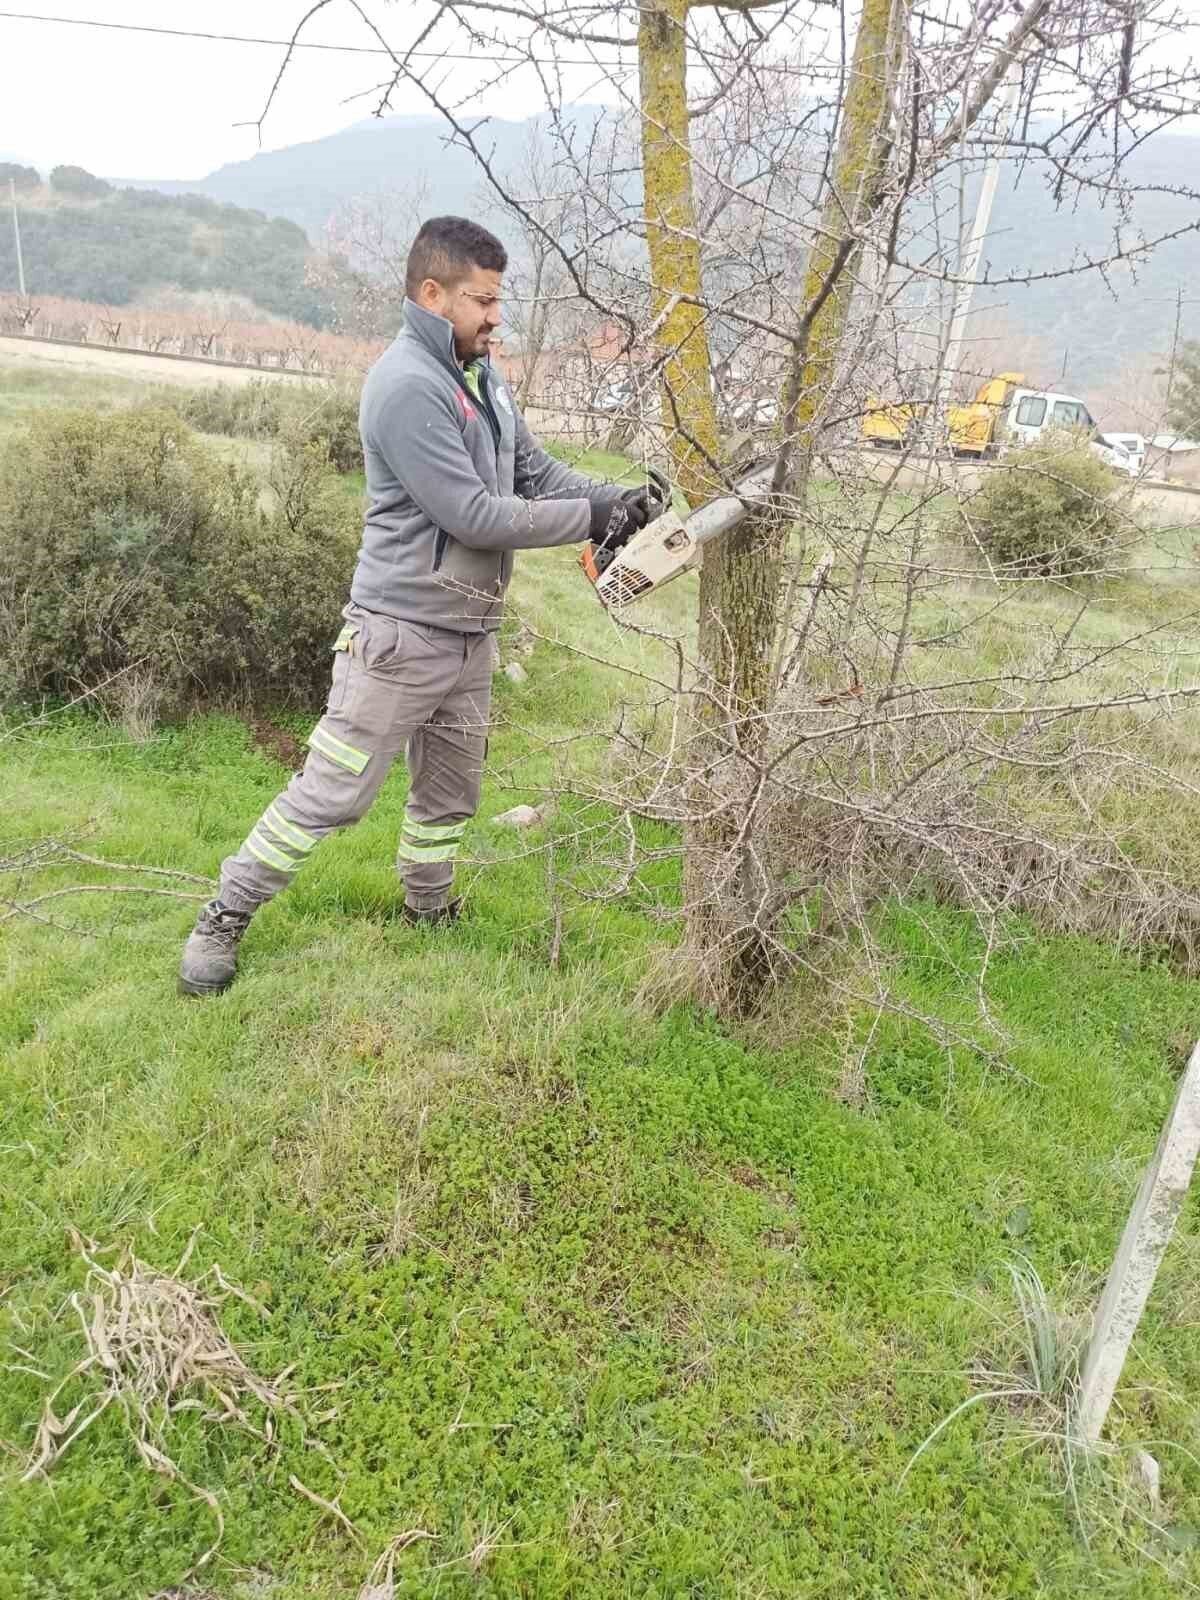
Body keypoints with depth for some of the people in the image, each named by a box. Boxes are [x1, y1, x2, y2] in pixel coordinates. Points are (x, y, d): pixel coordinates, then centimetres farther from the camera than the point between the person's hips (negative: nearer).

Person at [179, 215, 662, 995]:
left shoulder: (483, 376, 11)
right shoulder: (407, 384, -19)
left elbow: (536, 470, 12)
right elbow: (472, 514, -23)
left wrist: (617, 498, -5)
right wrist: (589, 520, -16)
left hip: (471, 634, 9)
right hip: (401, 636, -9)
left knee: (451, 796, 19)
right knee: (330, 794, -1)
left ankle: (429, 918, 37)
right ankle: (223, 921, 15)